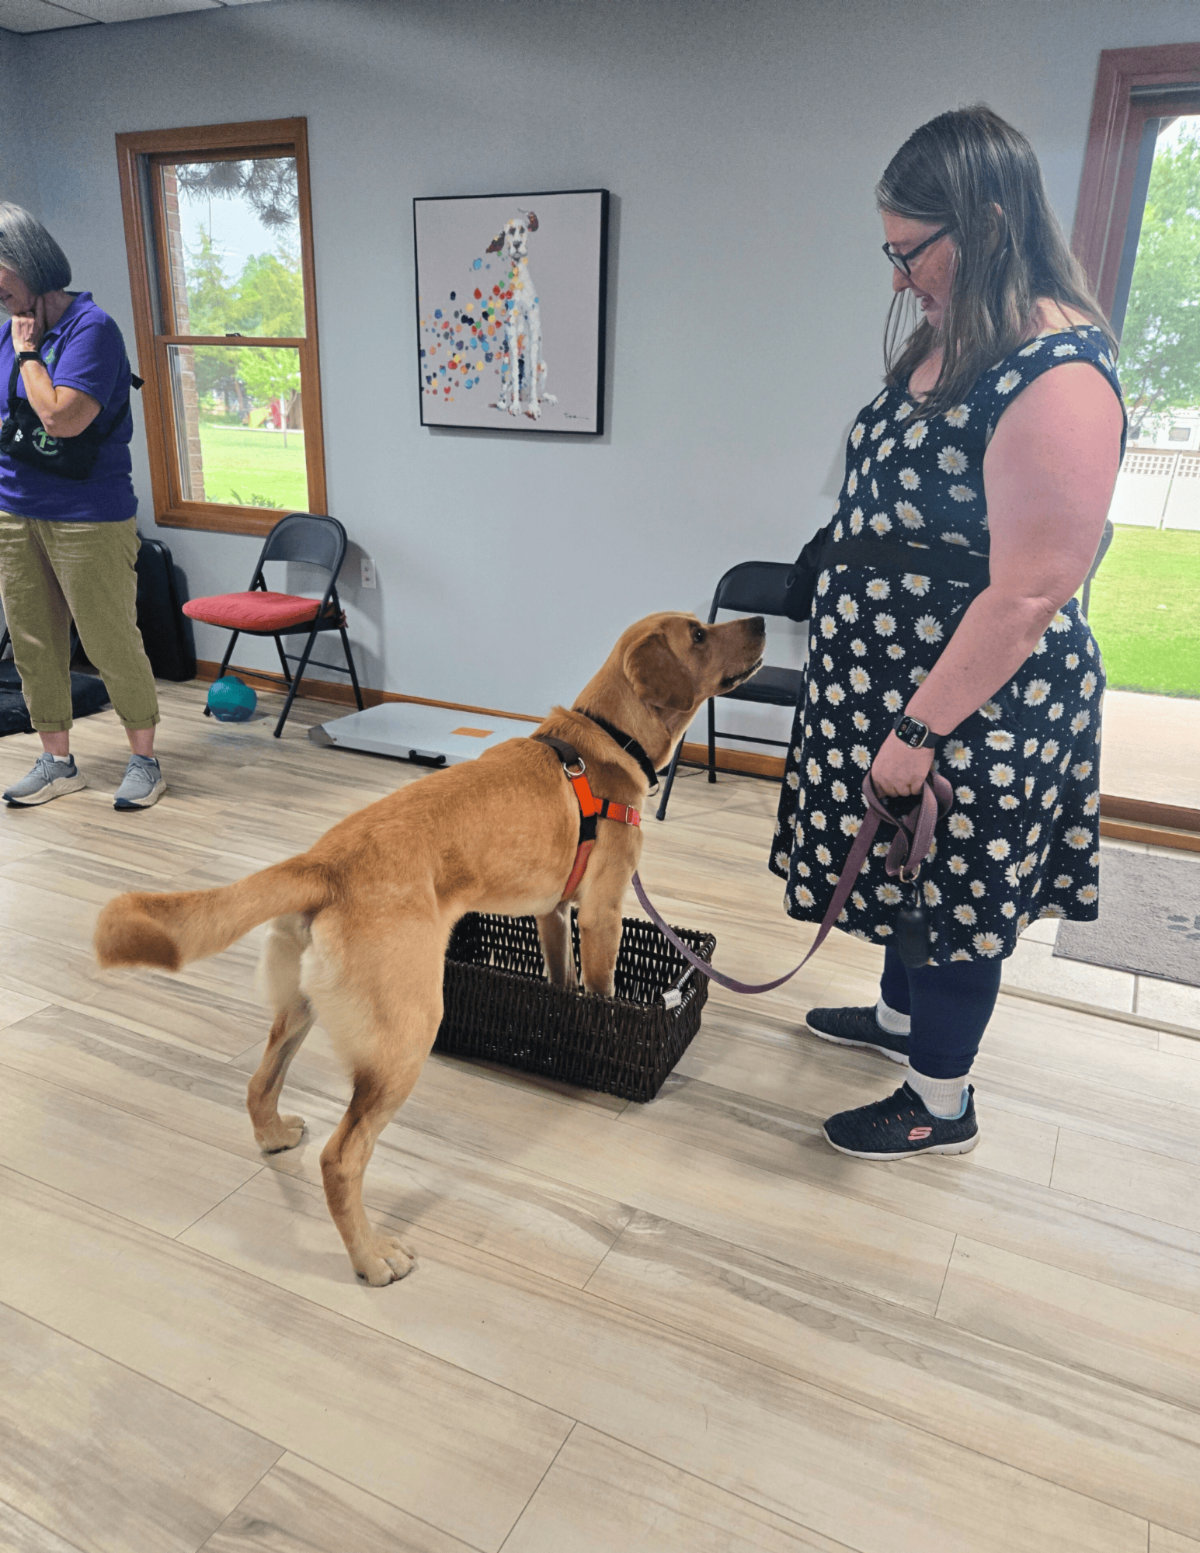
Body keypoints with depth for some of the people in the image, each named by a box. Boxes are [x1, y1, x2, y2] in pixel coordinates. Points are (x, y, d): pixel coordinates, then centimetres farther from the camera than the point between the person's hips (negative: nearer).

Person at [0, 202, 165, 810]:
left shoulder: (90, 327, -11)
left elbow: (62, 418, -21)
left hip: (87, 520, -7)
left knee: (111, 643, 0)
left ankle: (143, 759, 16)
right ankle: (57, 761, 23)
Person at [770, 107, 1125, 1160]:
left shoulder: (1058, 375, -24)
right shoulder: (943, 340, 6)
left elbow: (1029, 595, -26)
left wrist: (920, 731, -21)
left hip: (978, 711, -9)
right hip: (890, 679, 9)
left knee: (954, 902, 8)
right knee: (911, 875, 25)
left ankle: (942, 1106, 30)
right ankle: (898, 1018, 49)